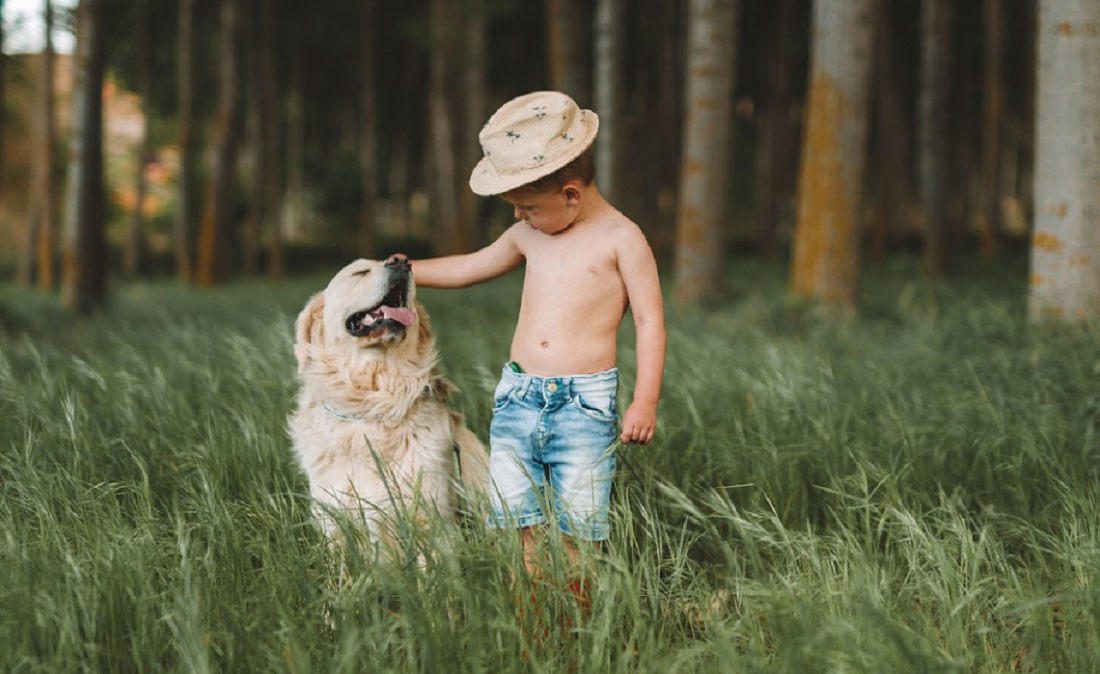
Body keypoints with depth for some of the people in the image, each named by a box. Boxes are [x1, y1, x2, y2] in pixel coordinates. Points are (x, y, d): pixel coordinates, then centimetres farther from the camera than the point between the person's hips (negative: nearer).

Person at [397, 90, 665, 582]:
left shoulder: (620, 238, -3)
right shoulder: (529, 236, 14)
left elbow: (650, 321, -4)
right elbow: (471, 268, 31)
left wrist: (645, 401, -11)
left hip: (585, 403, -5)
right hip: (518, 397, 5)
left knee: (576, 534, -6)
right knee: (519, 527, 1)